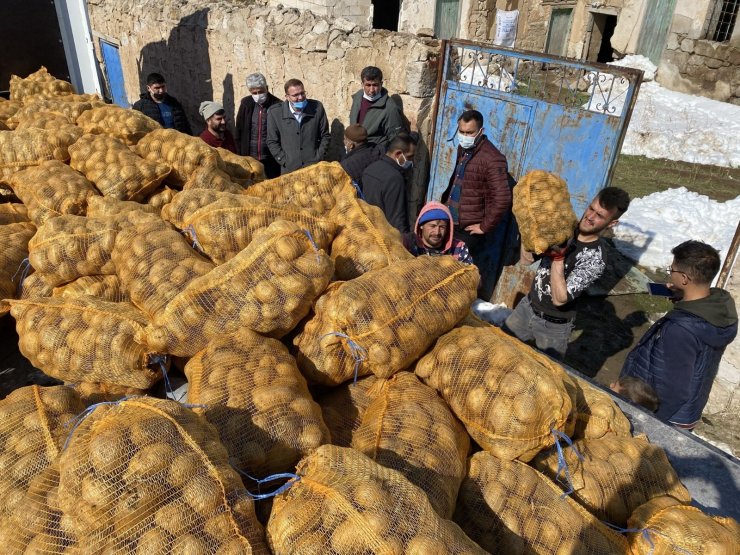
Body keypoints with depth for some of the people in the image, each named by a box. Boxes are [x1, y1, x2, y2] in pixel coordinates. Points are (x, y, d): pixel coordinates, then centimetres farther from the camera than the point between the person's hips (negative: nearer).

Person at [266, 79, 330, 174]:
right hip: (289, 169, 0)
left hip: (314, 168, 0)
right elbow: (272, 142, 3)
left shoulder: (317, 107, 0)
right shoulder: (274, 112, -2)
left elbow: (325, 136, 7)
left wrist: (318, 159, -1)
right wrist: (285, 162, -4)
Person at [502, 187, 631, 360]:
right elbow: (527, 259, -4)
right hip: (527, 305, 6)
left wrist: (558, 257, -32)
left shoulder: (595, 259, -25)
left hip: (553, 325, -5)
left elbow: (559, 299, -27)